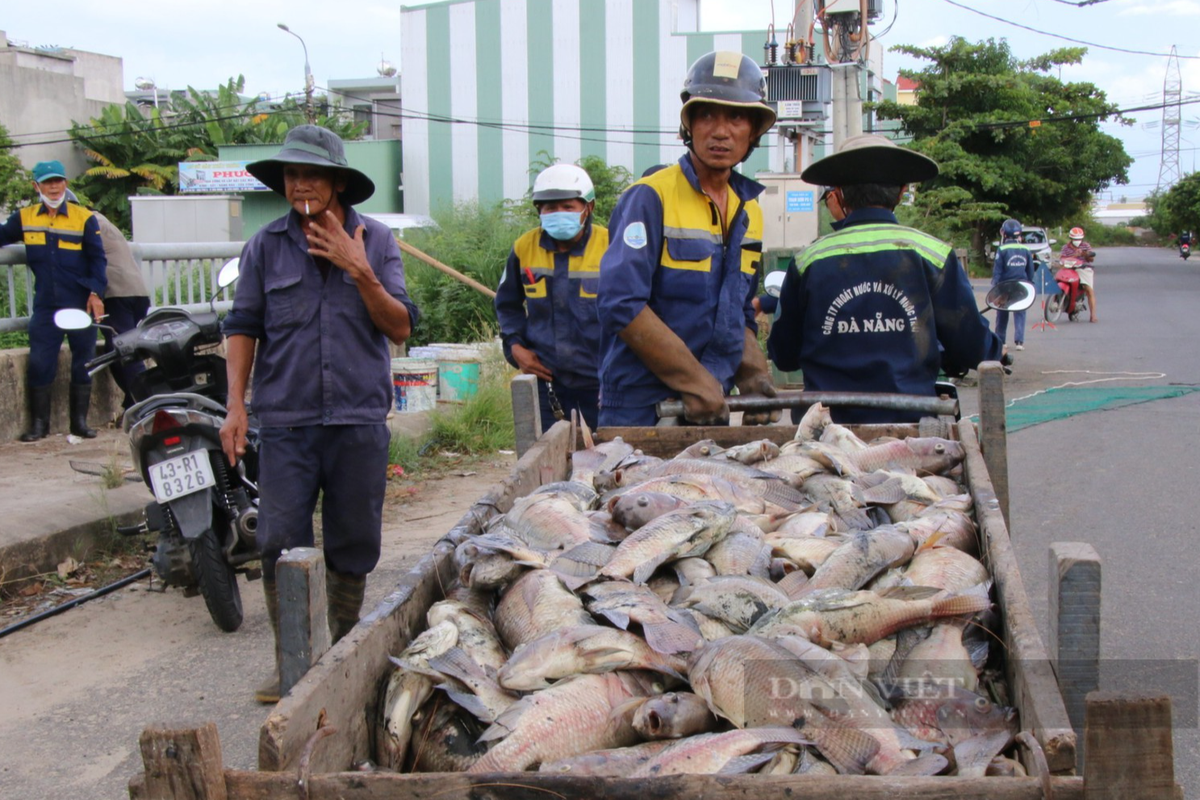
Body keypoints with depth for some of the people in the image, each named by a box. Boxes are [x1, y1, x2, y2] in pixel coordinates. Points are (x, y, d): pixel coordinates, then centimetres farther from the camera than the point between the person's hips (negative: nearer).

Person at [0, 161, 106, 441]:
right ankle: (38, 423, 8)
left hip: (81, 304, -1)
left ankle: (79, 421, 15)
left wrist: (96, 292, -10)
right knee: (39, 364, -3)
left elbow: (97, 259, 0)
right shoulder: (23, 218, 7)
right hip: (45, 306, 1)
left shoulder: (85, 218, 0)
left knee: (83, 364, 4)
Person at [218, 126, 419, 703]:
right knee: (281, 543, -4)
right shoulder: (266, 245, 5)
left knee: (352, 545, 8)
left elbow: (401, 327, -1)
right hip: (285, 419, 0)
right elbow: (243, 327, 7)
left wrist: (360, 272, -14)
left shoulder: (375, 240, 5)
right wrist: (235, 406, -2)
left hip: (359, 418, 1)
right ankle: (291, 662, 11)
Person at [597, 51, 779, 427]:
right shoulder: (650, 197, -10)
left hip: (711, 408, 7)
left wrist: (755, 375, 4)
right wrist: (695, 382, -19)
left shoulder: (749, 212, 13)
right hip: (640, 409, -6)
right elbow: (623, 306, -19)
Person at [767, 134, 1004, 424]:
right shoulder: (933, 254, -3)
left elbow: (783, 356, 9)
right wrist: (995, 349, 25)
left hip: (829, 422, 1)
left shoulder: (808, 261, 1)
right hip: (910, 422, -1)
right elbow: (971, 347, 1)